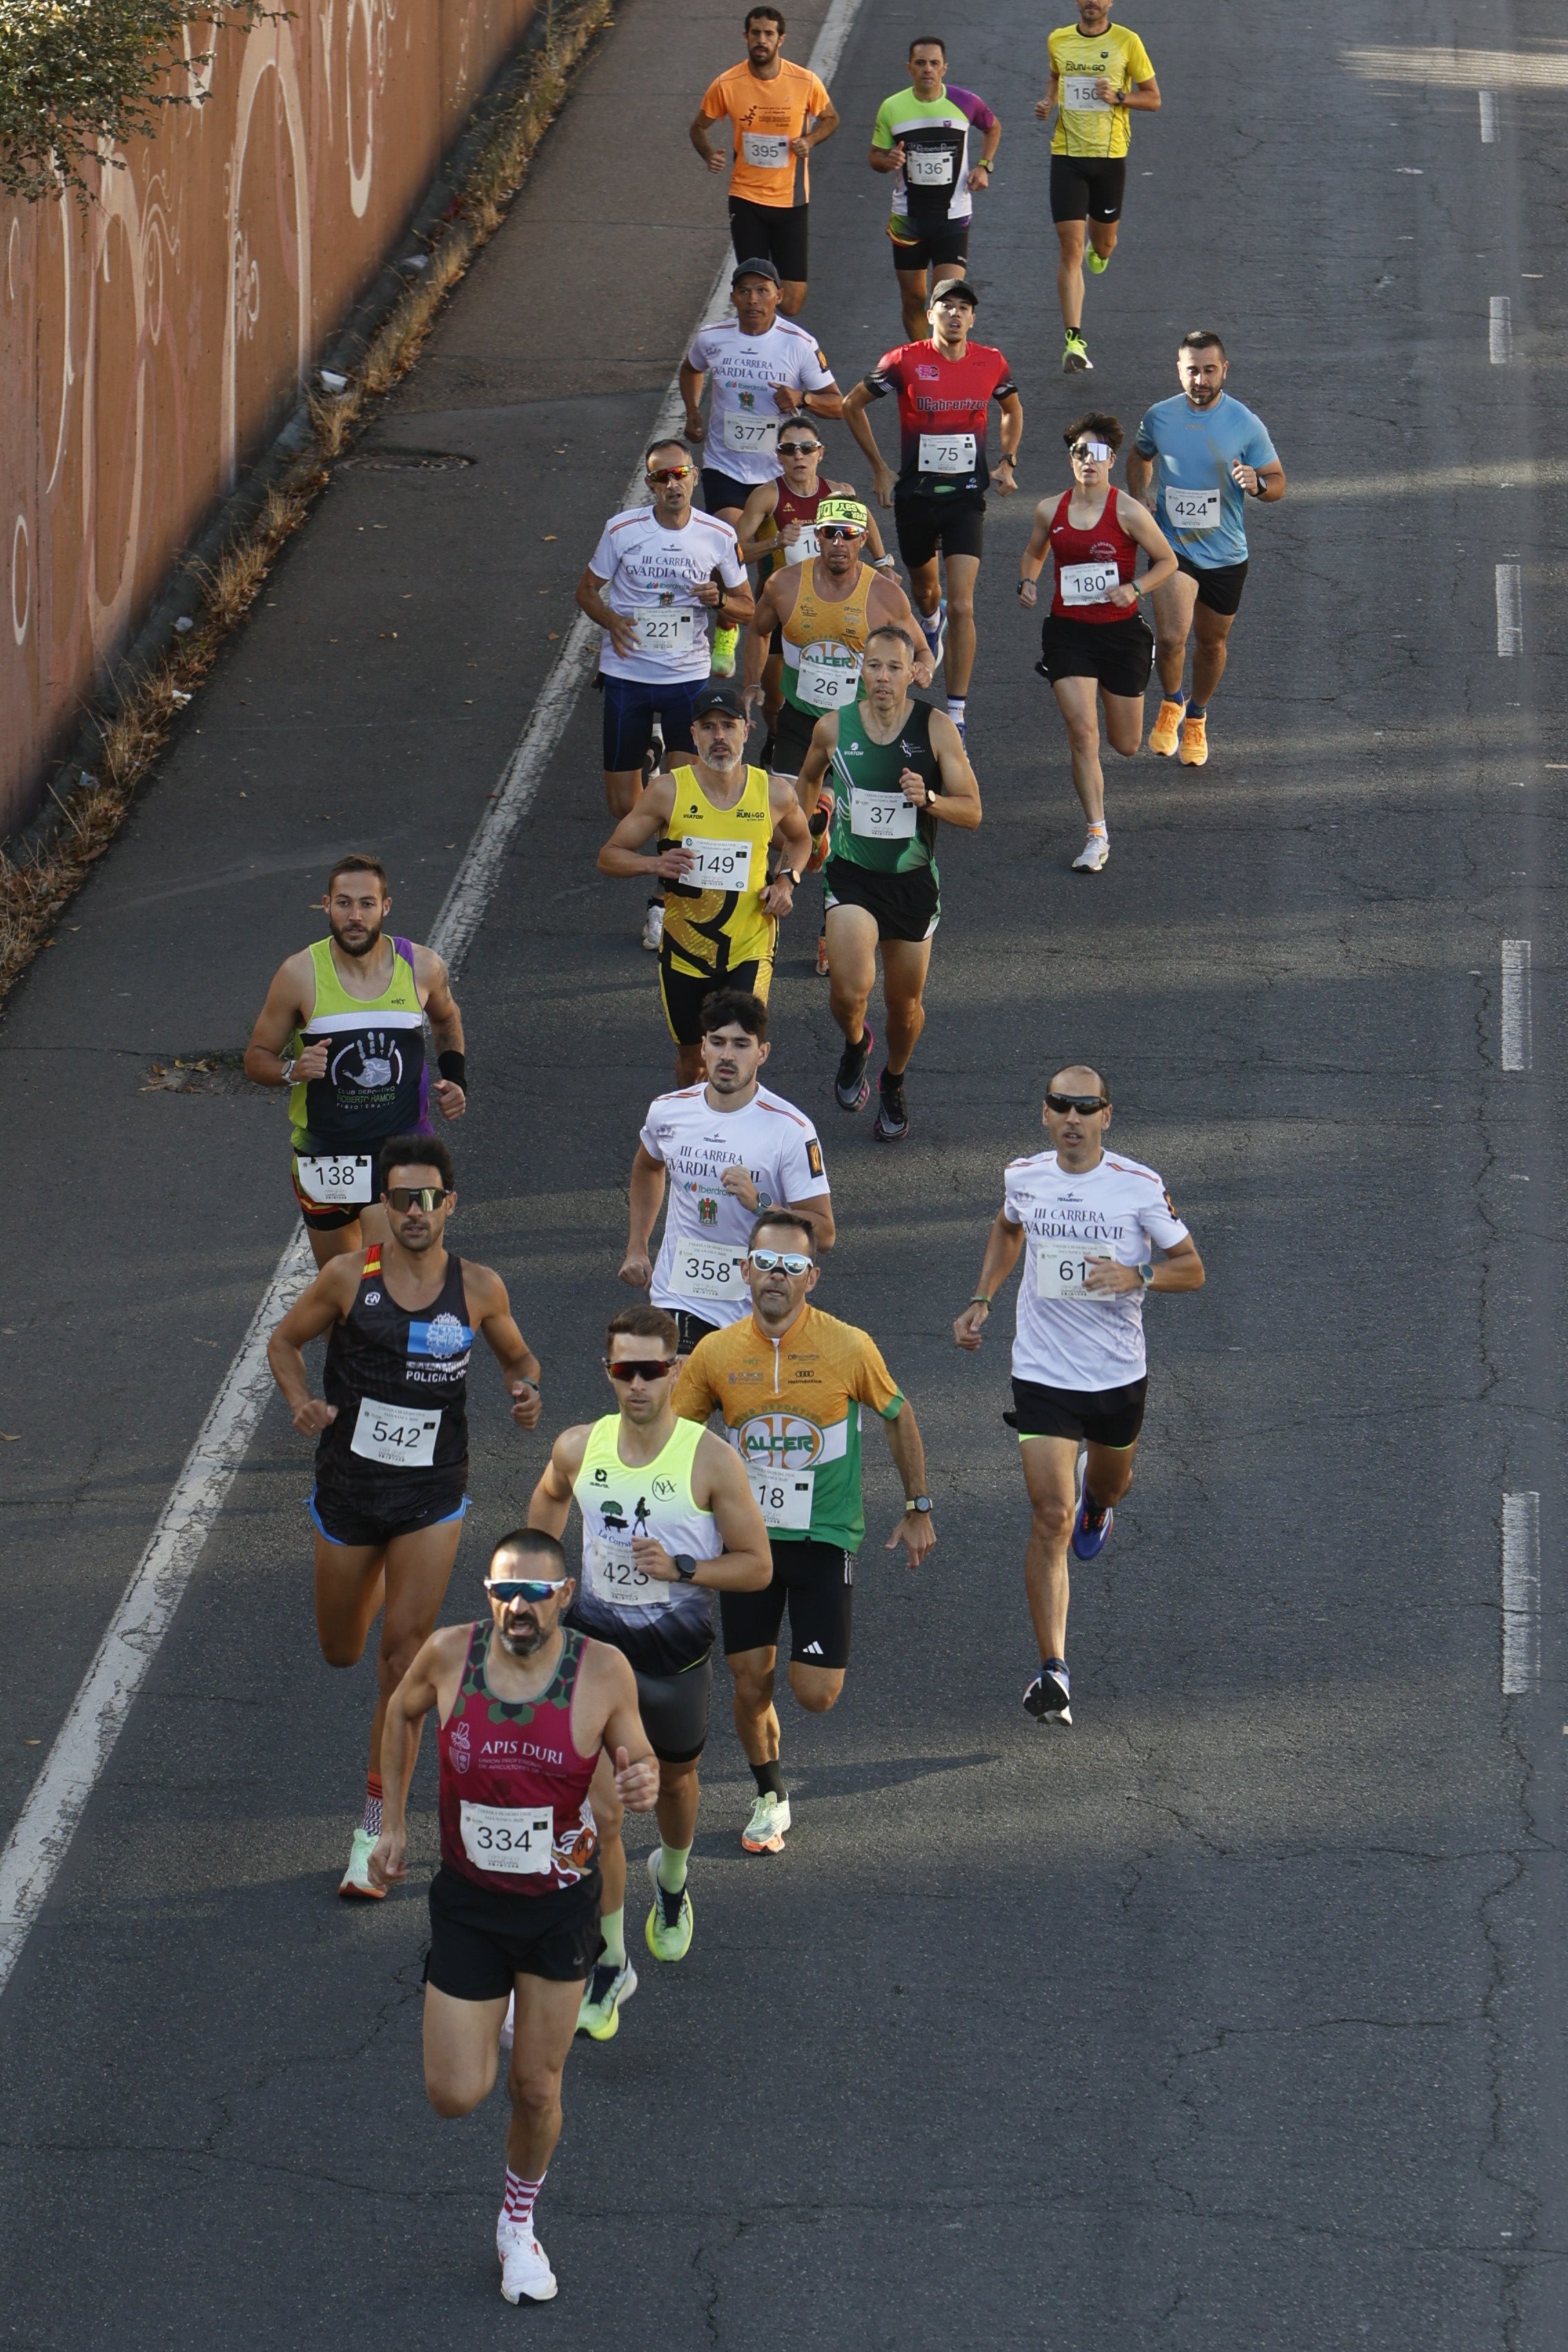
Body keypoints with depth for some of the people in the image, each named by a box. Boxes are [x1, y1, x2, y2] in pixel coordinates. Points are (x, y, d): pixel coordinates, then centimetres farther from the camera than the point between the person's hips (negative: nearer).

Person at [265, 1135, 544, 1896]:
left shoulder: (478, 1288, -5)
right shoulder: (349, 1277, -9)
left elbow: (518, 1357, 12)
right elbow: (285, 1340, 4)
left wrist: (527, 1391, -11)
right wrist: (302, 1402, -15)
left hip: (432, 1496, -1)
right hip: (348, 1486, 1)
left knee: (402, 1660, -9)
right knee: (340, 1653, 16)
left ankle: (375, 1832, -2)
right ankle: (375, 1588, 56)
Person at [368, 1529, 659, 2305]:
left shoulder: (602, 1671, -16)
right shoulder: (450, 1654, -14)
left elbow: (636, 1761, -1)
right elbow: (402, 1712, 8)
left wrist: (644, 1784, -27)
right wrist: (393, 1824, 9)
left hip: (561, 1905, 0)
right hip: (467, 1902, 0)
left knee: (536, 2089, 10)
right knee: (455, 2095, -3)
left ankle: (519, 2225, 37)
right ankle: (485, 2018, 33)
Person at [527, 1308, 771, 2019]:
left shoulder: (710, 1462, -16)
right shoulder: (578, 1449, -7)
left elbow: (757, 1566, -10)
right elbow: (549, 1498, 19)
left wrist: (681, 1568, -25)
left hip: (677, 1657, -1)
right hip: (595, 1645, 1)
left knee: (674, 1780, 25)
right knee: (598, 1812, -10)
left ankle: (672, 1880, 59)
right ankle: (608, 1968, 4)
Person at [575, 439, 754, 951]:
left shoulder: (719, 536, -2)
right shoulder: (622, 530, -6)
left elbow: (746, 607, 8)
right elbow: (587, 590, 6)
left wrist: (720, 602, -15)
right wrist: (611, 621, -15)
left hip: (688, 677, 0)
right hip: (627, 674, 0)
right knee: (624, 805, 6)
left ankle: (664, 902, 5)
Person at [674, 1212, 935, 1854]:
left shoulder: (848, 1348, -12)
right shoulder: (716, 1353, -6)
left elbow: (898, 1415, 5)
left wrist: (917, 1509, 10)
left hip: (824, 1539, -2)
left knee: (815, 1695, -7)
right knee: (751, 1686, 4)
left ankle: (824, 1651, 29)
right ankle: (770, 1798, 29)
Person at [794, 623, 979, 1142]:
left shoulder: (936, 729, -10)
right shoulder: (834, 727, -6)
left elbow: (971, 813, -8)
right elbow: (809, 778, 18)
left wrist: (928, 800, -26)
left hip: (913, 881, 1)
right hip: (851, 878, -1)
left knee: (905, 1005, 12)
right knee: (850, 990, -22)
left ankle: (893, 1084, 44)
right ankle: (855, 1043, 14)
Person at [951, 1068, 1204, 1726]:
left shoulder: (1140, 1187, -12)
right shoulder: (1024, 1177, -2)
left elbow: (1192, 1269, -4)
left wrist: (1136, 1277, -23)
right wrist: (981, 1300, 12)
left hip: (1119, 1375, 0)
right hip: (1043, 1373, 0)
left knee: (1110, 1484, 26)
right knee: (1051, 1519, -12)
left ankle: (1098, 1498, 67)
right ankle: (1052, 1671, -14)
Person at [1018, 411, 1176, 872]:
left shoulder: (1128, 512, -10)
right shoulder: (1051, 511, 0)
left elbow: (1167, 560, 0)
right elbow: (1033, 553, 19)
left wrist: (1136, 588, -16)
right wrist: (1027, 582, -2)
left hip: (1121, 632, -1)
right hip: (1068, 631, 1)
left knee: (1125, 746, 11)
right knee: (1082, 733, -15)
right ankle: (1097, 838, -7)